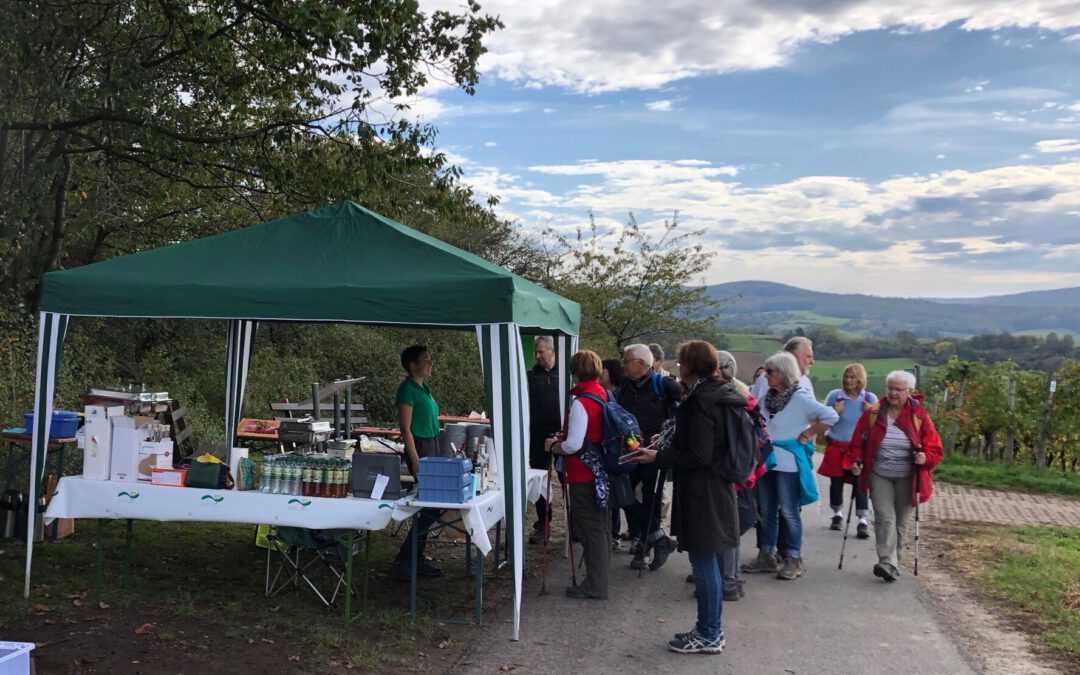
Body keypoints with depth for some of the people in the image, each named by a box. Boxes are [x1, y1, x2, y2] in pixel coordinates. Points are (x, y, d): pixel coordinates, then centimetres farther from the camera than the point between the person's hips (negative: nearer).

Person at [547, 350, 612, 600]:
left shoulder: (581, 402, -20)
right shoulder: (604, 396, 7)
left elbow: (573, 445, -23)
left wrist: (554, 446, -5)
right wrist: (565, 436, 16)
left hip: (583, 476, -9)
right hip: (601, 473, 9)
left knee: (589, 530, 0)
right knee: (600, 527, 18)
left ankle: (595, 586, 8)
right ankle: (601, 577, 30)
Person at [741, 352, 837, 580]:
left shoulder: (800, 398, -13)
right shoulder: (767, 397, 7)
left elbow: (830, 416, -20)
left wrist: (805, 436, -15)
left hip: (788, 464, -7)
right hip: (766, 461, 7)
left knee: (789, 513, 2)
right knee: (767, 512, 14)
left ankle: (794, 560, 14)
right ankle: (766, 556, 24)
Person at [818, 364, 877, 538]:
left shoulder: (870, 398, -1)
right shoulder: (834, 395, -2)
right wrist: (834, 412, -14)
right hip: (836, 448, 1)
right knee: (836, 483, 7)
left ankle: (863, 521, -3)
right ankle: (837, 514, 27)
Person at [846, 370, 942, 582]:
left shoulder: (920, 416, -5)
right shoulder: (873, 413, -3)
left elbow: (935, 448, -3)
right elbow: (857, 443, 4)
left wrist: (925, 457, -23)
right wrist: (855, 461, -11)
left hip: (906, 478, 1)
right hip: (879, 476, -1)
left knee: (901, 521, 9)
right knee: (885, 517, -13)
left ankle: (892, 563, 22)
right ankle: (888, 563, -18)